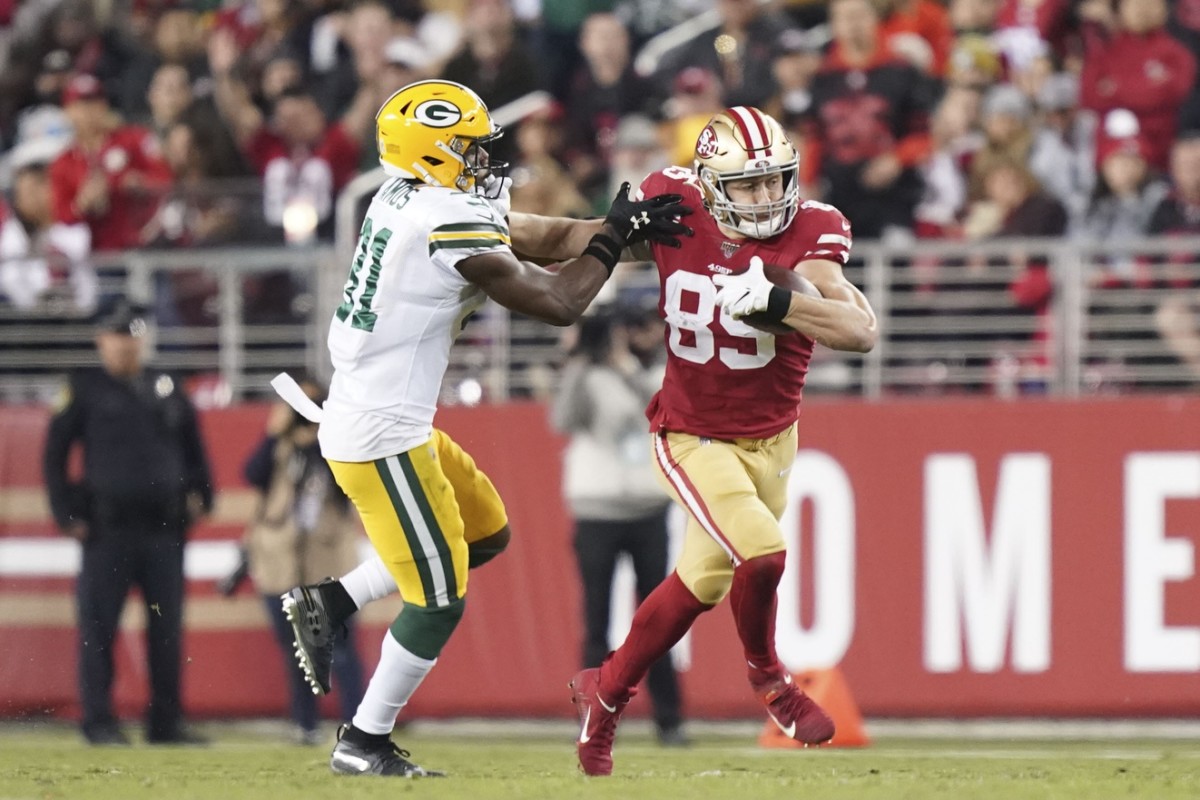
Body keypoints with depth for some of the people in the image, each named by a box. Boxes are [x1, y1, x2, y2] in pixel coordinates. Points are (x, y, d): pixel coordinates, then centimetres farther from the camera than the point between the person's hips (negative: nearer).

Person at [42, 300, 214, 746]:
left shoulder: (167, 390, 14)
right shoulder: (84, 391, 3)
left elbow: (193, 448, 22)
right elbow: (55, 455, 3)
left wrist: (200, 496, 10)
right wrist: (67, 515, -5)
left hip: (164, 528, 4)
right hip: (107, 529, -4)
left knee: (167, 629, 4)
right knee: (98, 629, -5)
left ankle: (166, 722, 9)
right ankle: (99, 722, -2)